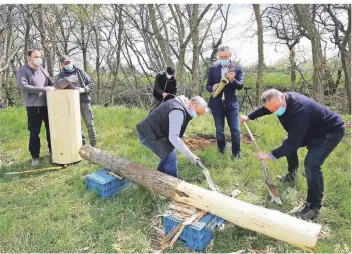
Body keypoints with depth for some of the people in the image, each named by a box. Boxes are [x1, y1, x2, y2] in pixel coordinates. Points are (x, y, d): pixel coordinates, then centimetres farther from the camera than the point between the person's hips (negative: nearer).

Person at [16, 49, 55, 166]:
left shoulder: (43, 70, 14)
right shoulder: (22, 71, -2)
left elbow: (51, 83, 18)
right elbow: (23, 86, -15)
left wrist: (52, 88, -6)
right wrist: (43, 88, -20)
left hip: (47, 104, 5)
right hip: (33, 106, -5)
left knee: (51, 128, 10)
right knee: (34, 132, 0)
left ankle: (53, 151, 24)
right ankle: (35, 156, 11)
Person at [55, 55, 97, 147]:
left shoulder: (80, 72, 9)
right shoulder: (61, 75, 6)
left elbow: (91, 83, 7)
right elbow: (58, 84, -18)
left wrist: (84, 89, -12)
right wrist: (67, 80, -39)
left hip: (84, 100, 0)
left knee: (89, 123, 2)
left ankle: (93, 144, 12)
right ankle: (81, 144, 18)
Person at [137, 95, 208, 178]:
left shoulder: (181, 104, 6)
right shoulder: (178, 112, -26)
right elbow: (173, 137, -31)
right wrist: (189, 155, -30)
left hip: (151, 132, 10)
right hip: (149, 135, -10)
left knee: (168, 156, 17)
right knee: (171, 158, -9)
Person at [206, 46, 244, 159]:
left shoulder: (237, 68, 1)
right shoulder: (213, 69, 4)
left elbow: (240, 86, -7)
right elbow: (208, 85, 5)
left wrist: (232, 80, -27)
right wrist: (212, 88, -19)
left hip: (231, 104, -1)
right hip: (217, 104, 1)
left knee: (235, 131, -2)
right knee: (219, 131, 11)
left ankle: (236, 154, 13)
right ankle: (221, 152, 29)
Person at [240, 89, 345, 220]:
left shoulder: (300, 109, -40)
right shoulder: (281, 101, -13)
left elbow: (294, 141, -39)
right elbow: (264, 108, 11)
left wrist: (270, 155, -36)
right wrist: (249, 117, 20)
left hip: (331, 130, -9)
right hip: (313, 129, 9)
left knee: (311, 163, -24)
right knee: (287, 144, 18)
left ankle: (314, 206, -8)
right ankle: (291, 174, 42)